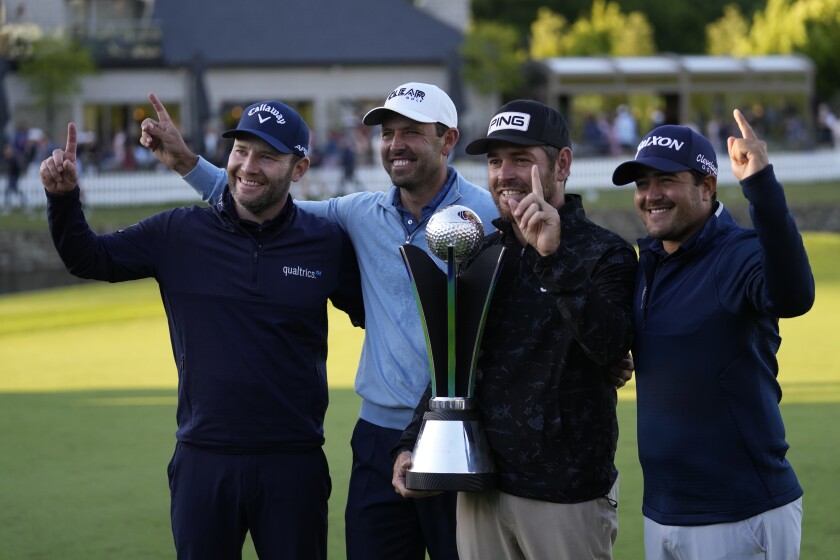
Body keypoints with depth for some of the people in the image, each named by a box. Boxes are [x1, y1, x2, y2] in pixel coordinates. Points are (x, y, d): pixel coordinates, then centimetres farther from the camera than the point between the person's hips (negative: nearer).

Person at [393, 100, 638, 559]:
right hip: (481, 489, 5)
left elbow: (610, 345, -24)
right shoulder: (482, 253, 12)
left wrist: (555, 257, -31)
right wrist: (412, 444, 11)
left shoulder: (604, 253, -5)